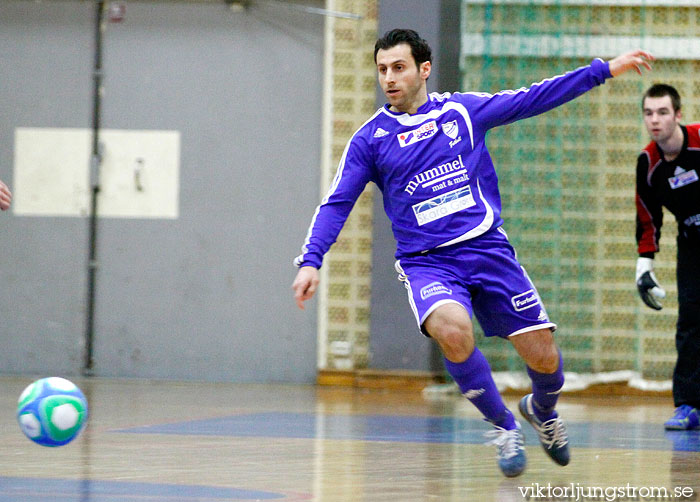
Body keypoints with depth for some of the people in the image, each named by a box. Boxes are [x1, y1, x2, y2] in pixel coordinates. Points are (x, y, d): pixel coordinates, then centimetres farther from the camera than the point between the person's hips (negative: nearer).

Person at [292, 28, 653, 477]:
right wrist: (311, 261, -11)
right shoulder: (370, 139, 4)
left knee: (544, 358, -4)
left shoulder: (463, 110, 7)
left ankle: (542, 411, 33)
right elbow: (336, 204, 3)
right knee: (452, 330, -33)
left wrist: (606, 69, 9)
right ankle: (504, 427, -10)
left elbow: (535, 99, 11)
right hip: (426, 262, -2)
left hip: (488, 249, 2)